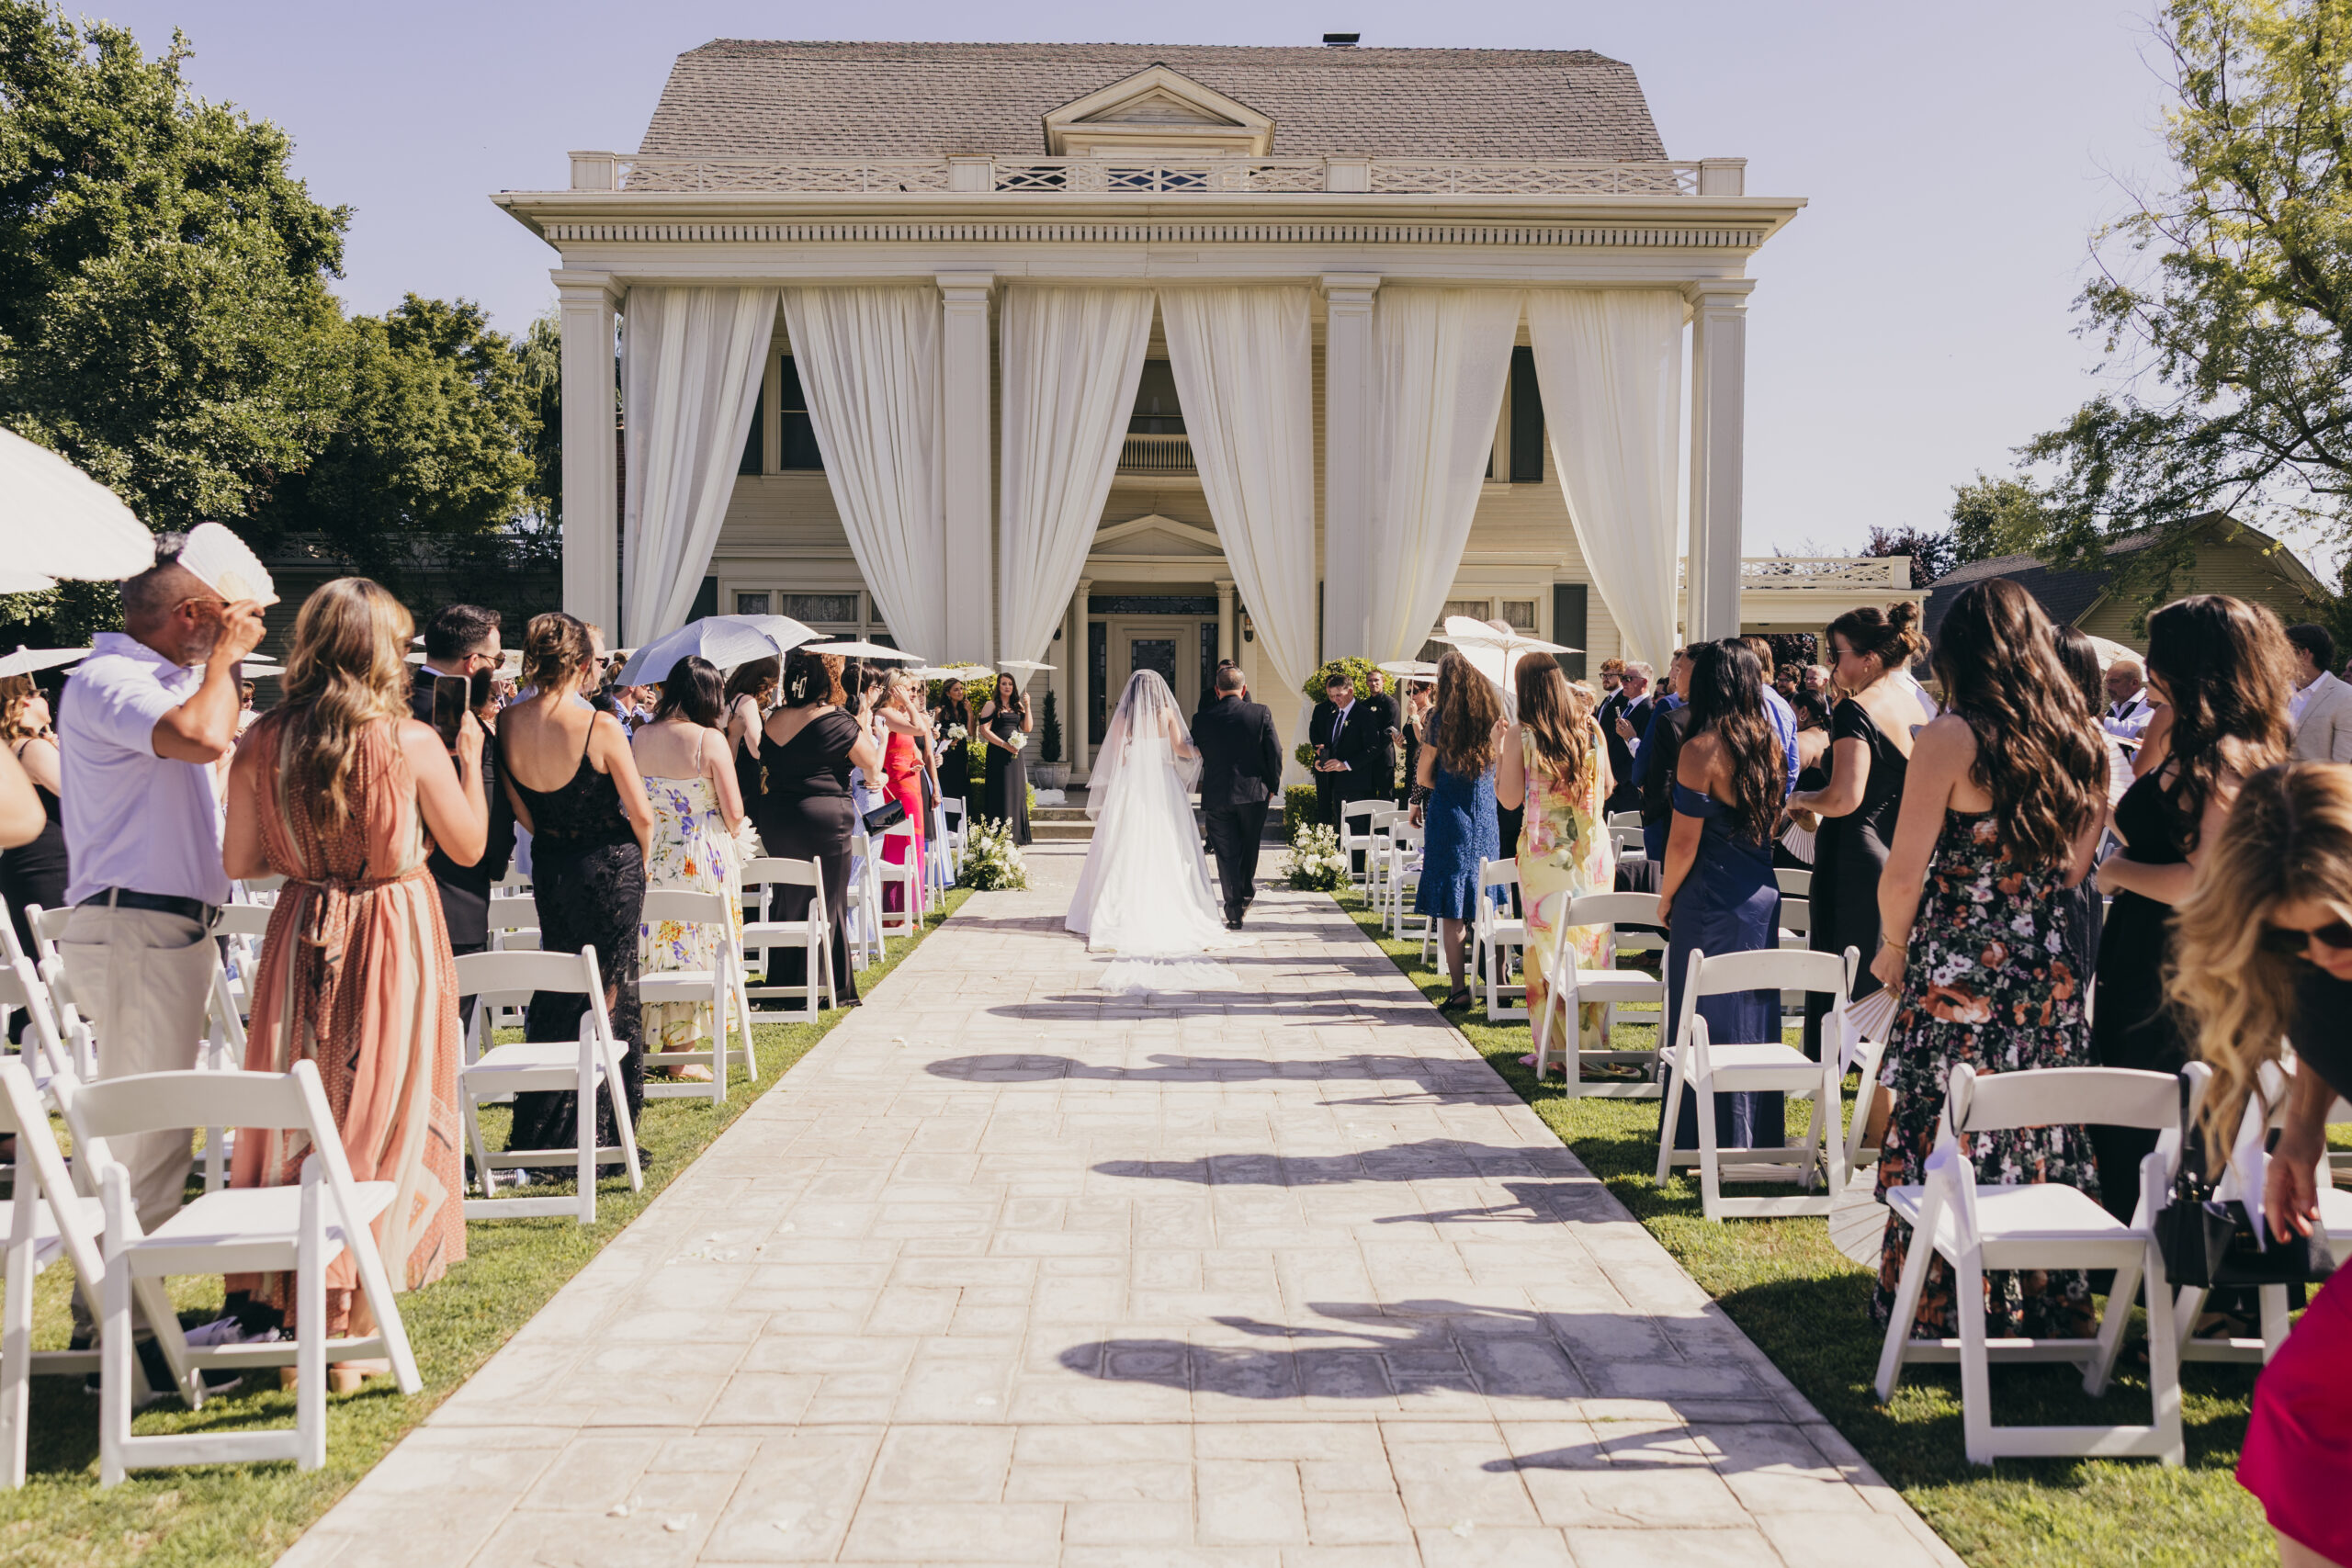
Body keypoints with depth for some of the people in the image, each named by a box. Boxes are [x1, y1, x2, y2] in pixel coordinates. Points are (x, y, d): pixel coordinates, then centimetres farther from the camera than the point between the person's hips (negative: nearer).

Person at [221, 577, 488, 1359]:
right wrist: (470, 755, 10)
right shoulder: (412, 743, -13)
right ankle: (351, 1334, 11)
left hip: (303, 935, 3)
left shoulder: (261, 744, -4)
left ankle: (295, 1317, 24)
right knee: (382, 1124, 6)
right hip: (398, 936, -3)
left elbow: (240, 862, 3)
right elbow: (468, 845, -1)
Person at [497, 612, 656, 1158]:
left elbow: (521, 811, 4)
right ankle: (600, 1136, 13)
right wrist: (639, 862, 5)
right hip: (611, 869, -5)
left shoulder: (508, 723, -6)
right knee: (610, 995, 7)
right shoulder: (600, 727, -21)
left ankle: (535, 1134, 25)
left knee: (557, 997, 19)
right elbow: (641, 814, -14)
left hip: (549, 869, 5)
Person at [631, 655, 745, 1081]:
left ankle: (651, 1045, 23)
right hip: (702, 857, -5)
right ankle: (681, 1055, 9)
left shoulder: (640, 736, 2)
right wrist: (730, 829, 9)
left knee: (653, 945, 15)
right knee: (696, 948, 4)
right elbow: (734, 813, -11)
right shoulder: (710, 740, -13)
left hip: (650, 855, 5)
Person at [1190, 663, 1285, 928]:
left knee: (1226, 854, 4)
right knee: (1249, 849, 20)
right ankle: (1246, 897, 34)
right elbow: (1275, 753, -4)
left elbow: (1195, 757, 5)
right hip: (1254, 793, 1)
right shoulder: (1261, 714, -5)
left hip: (1216, 795, -1)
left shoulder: (1203, 719, -4)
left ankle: (1234, 912, 2)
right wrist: (1272, 787, 8)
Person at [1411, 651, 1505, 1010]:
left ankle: (1459, 988, -3)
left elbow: (1425, 775, -5)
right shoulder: (1492, 714, 2)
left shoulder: (1442, 715, -10)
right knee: (1484, 903, 15)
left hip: (1449, 815, -4)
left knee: (1451, 907, -1)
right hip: (1485, 814, 4)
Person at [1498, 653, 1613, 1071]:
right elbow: (1606, 789, 13)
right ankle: (1591, 1041, 18)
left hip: (1544, 852, -3)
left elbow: (1510, 798, -8)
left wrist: (1499, 754, 5)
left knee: (1549, 948, 4)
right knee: (1592, 946, 11)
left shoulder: (1520, 735, -7)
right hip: (1593, 849, 4)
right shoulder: (1590, 730, 3)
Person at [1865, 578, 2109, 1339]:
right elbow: (2074, 867, 12)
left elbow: (1904, 874, -12)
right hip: (2050, 976, 6)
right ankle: (2048, 1310, 24)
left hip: (1956, 979, -6)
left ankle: (1945, 1314, 14)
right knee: (2044, 1141, 14)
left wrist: (1892, 948, 3)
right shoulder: (2082, 742, 5)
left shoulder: (1951, 738, -13)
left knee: (1946, 1144, 5)